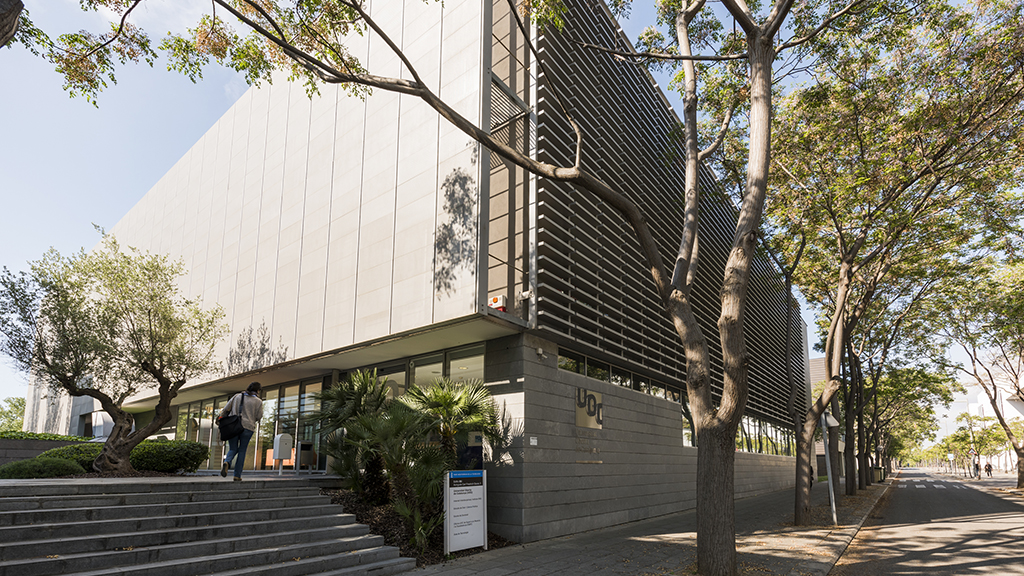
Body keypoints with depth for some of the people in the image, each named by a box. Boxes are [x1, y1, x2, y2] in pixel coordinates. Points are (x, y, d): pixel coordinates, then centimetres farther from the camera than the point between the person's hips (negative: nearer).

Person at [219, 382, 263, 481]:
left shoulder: (237, 396, 11)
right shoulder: (258, 402, 3)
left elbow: (226, 409, 8)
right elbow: (258, 417, 2)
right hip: (247, 428, -2)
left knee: (233, 449, 14)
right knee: (242, 451, 10)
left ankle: (226, 463, -19)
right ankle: (237, 476, 8)